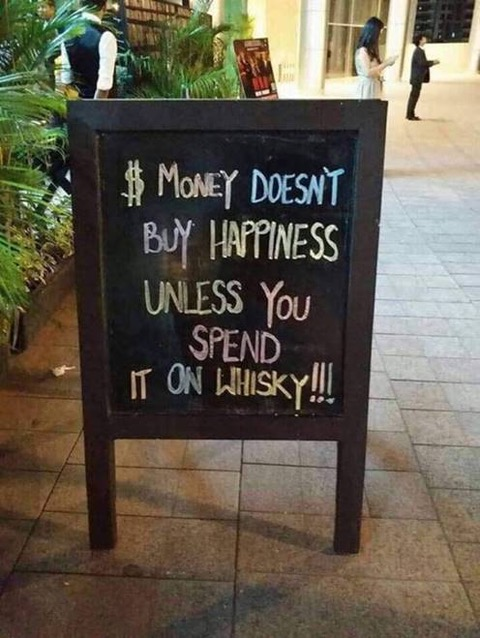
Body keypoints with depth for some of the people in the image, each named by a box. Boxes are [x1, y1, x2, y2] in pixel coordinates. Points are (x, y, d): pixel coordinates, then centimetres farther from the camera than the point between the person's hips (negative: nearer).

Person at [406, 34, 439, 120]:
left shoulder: (419, 50, 15)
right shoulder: (419, 51, -15)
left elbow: (423, 62, 17)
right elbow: (422, 63, -24)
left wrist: (432, 62, 7)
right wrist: (433, 62, -14)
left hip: (417, 77, 10)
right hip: (417, 77, -10)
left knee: (414, 95, 12)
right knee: (414, 95, -7)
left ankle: (410, 114, 17)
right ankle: (410, 115, -4)